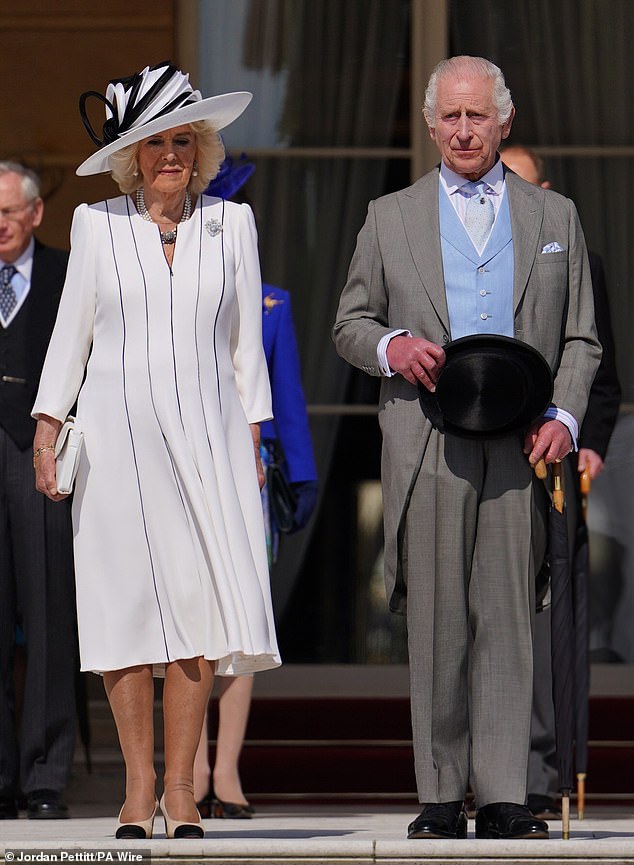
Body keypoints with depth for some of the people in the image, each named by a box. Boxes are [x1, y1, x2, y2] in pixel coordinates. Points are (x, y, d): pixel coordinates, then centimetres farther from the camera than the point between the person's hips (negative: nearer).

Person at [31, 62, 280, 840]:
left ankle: (181, 787, -2)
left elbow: (246, 340, 11)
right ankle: (139, 785, 4)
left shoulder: (231, 223, 8)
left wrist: (254, 437, 6)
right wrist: (46, 429, 2)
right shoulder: (96, 224, 6)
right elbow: (71, 332, 9)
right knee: (129, 604, -3)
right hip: (117, 432, 0)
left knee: (202, 600, -8)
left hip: (205, 430, 0)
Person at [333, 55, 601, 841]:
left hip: (518, 448, 0)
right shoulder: (390, 217, 13)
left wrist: (563, 416, -3)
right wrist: (390, 347, -8)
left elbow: (580, 339, 13)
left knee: (507, 621, -3)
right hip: (427, 444, 0)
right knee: (435, 624, 0)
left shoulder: (554, 217, 14)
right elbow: (349, 324, 14)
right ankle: (441, 797, 5)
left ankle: (503, 798, -1)